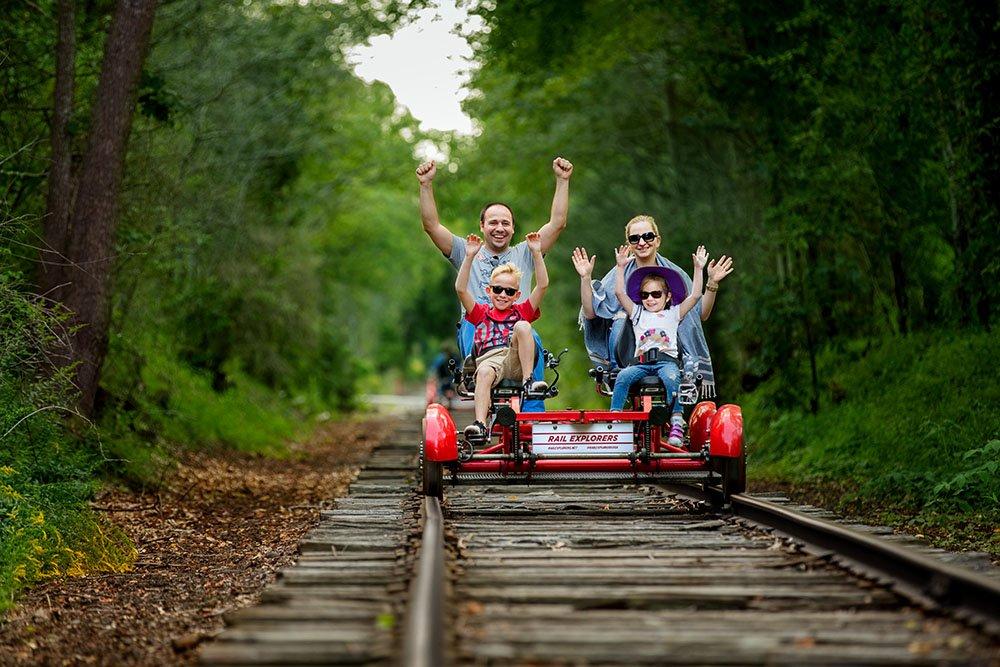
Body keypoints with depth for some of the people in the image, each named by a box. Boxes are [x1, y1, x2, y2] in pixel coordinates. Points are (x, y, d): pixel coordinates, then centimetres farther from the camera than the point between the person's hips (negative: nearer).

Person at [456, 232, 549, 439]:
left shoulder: (522, 311, 23)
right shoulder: (481, 313, 22)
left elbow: (542, 285, 12)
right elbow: (461, 289, 9)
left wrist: (536, 253, 4)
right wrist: (469, 257, 2)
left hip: (516, 362, 0)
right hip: (489, 358, 0)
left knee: (522, 326, -24)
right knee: (484, 372, -37)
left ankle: (528, 381, -26)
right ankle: (480, 423, -52)